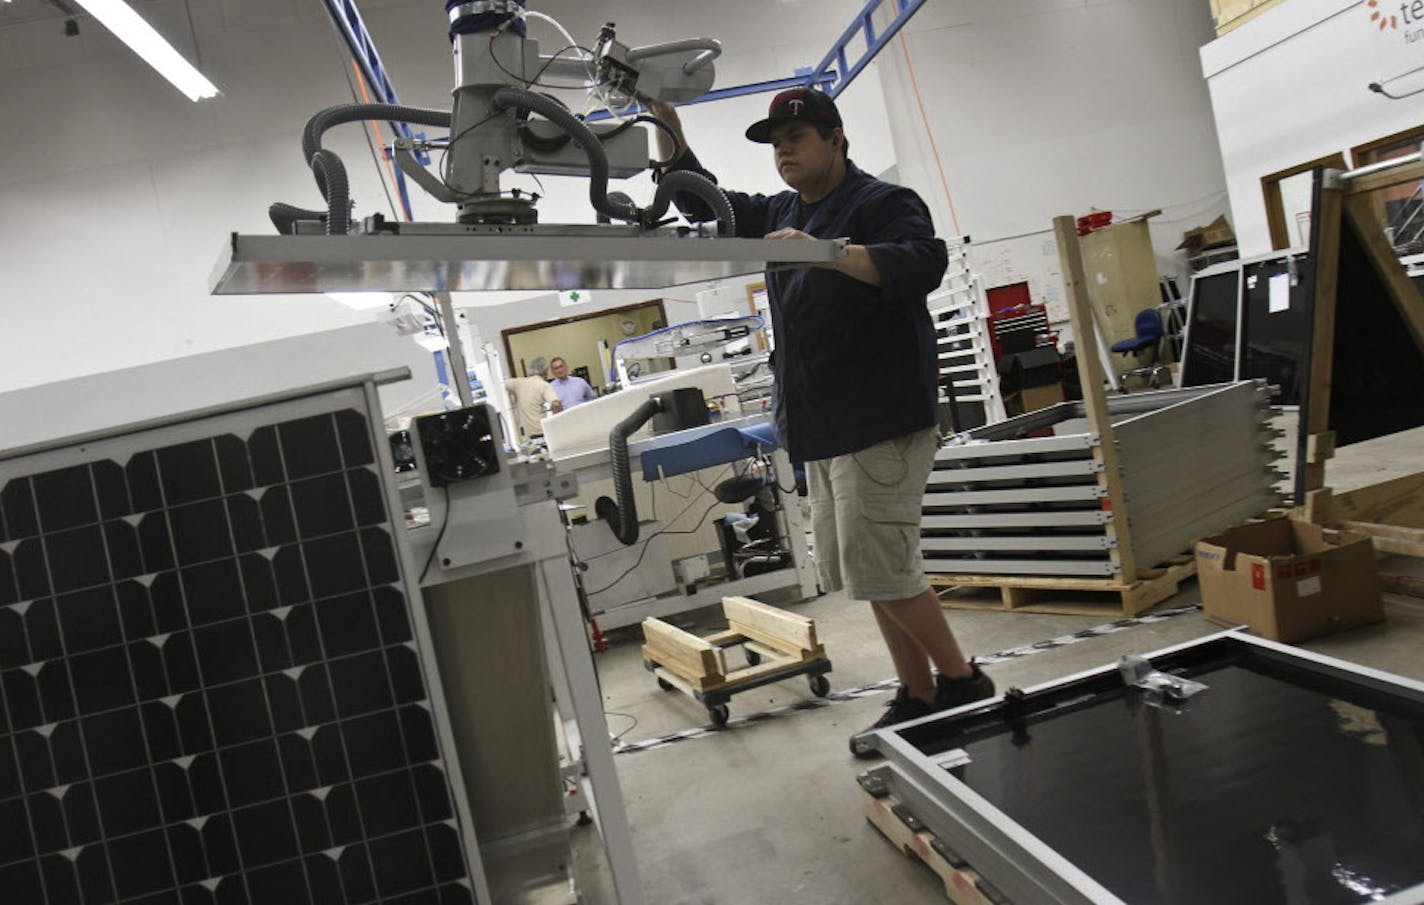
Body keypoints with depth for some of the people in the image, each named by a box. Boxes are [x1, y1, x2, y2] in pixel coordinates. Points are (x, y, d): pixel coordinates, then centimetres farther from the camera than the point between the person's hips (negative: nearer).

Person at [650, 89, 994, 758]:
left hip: (882, 420, -9)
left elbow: (924, 263, -24)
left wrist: (824, 252, -34)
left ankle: (963, 684, 7)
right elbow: (700, 200, 22)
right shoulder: (780, 214, 19)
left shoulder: (883, 202, -6)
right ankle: (918, 697, 20)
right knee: (865, 571, 10)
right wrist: (666, 124, 8)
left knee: (880, 566, -11)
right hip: (819, 428, 9)